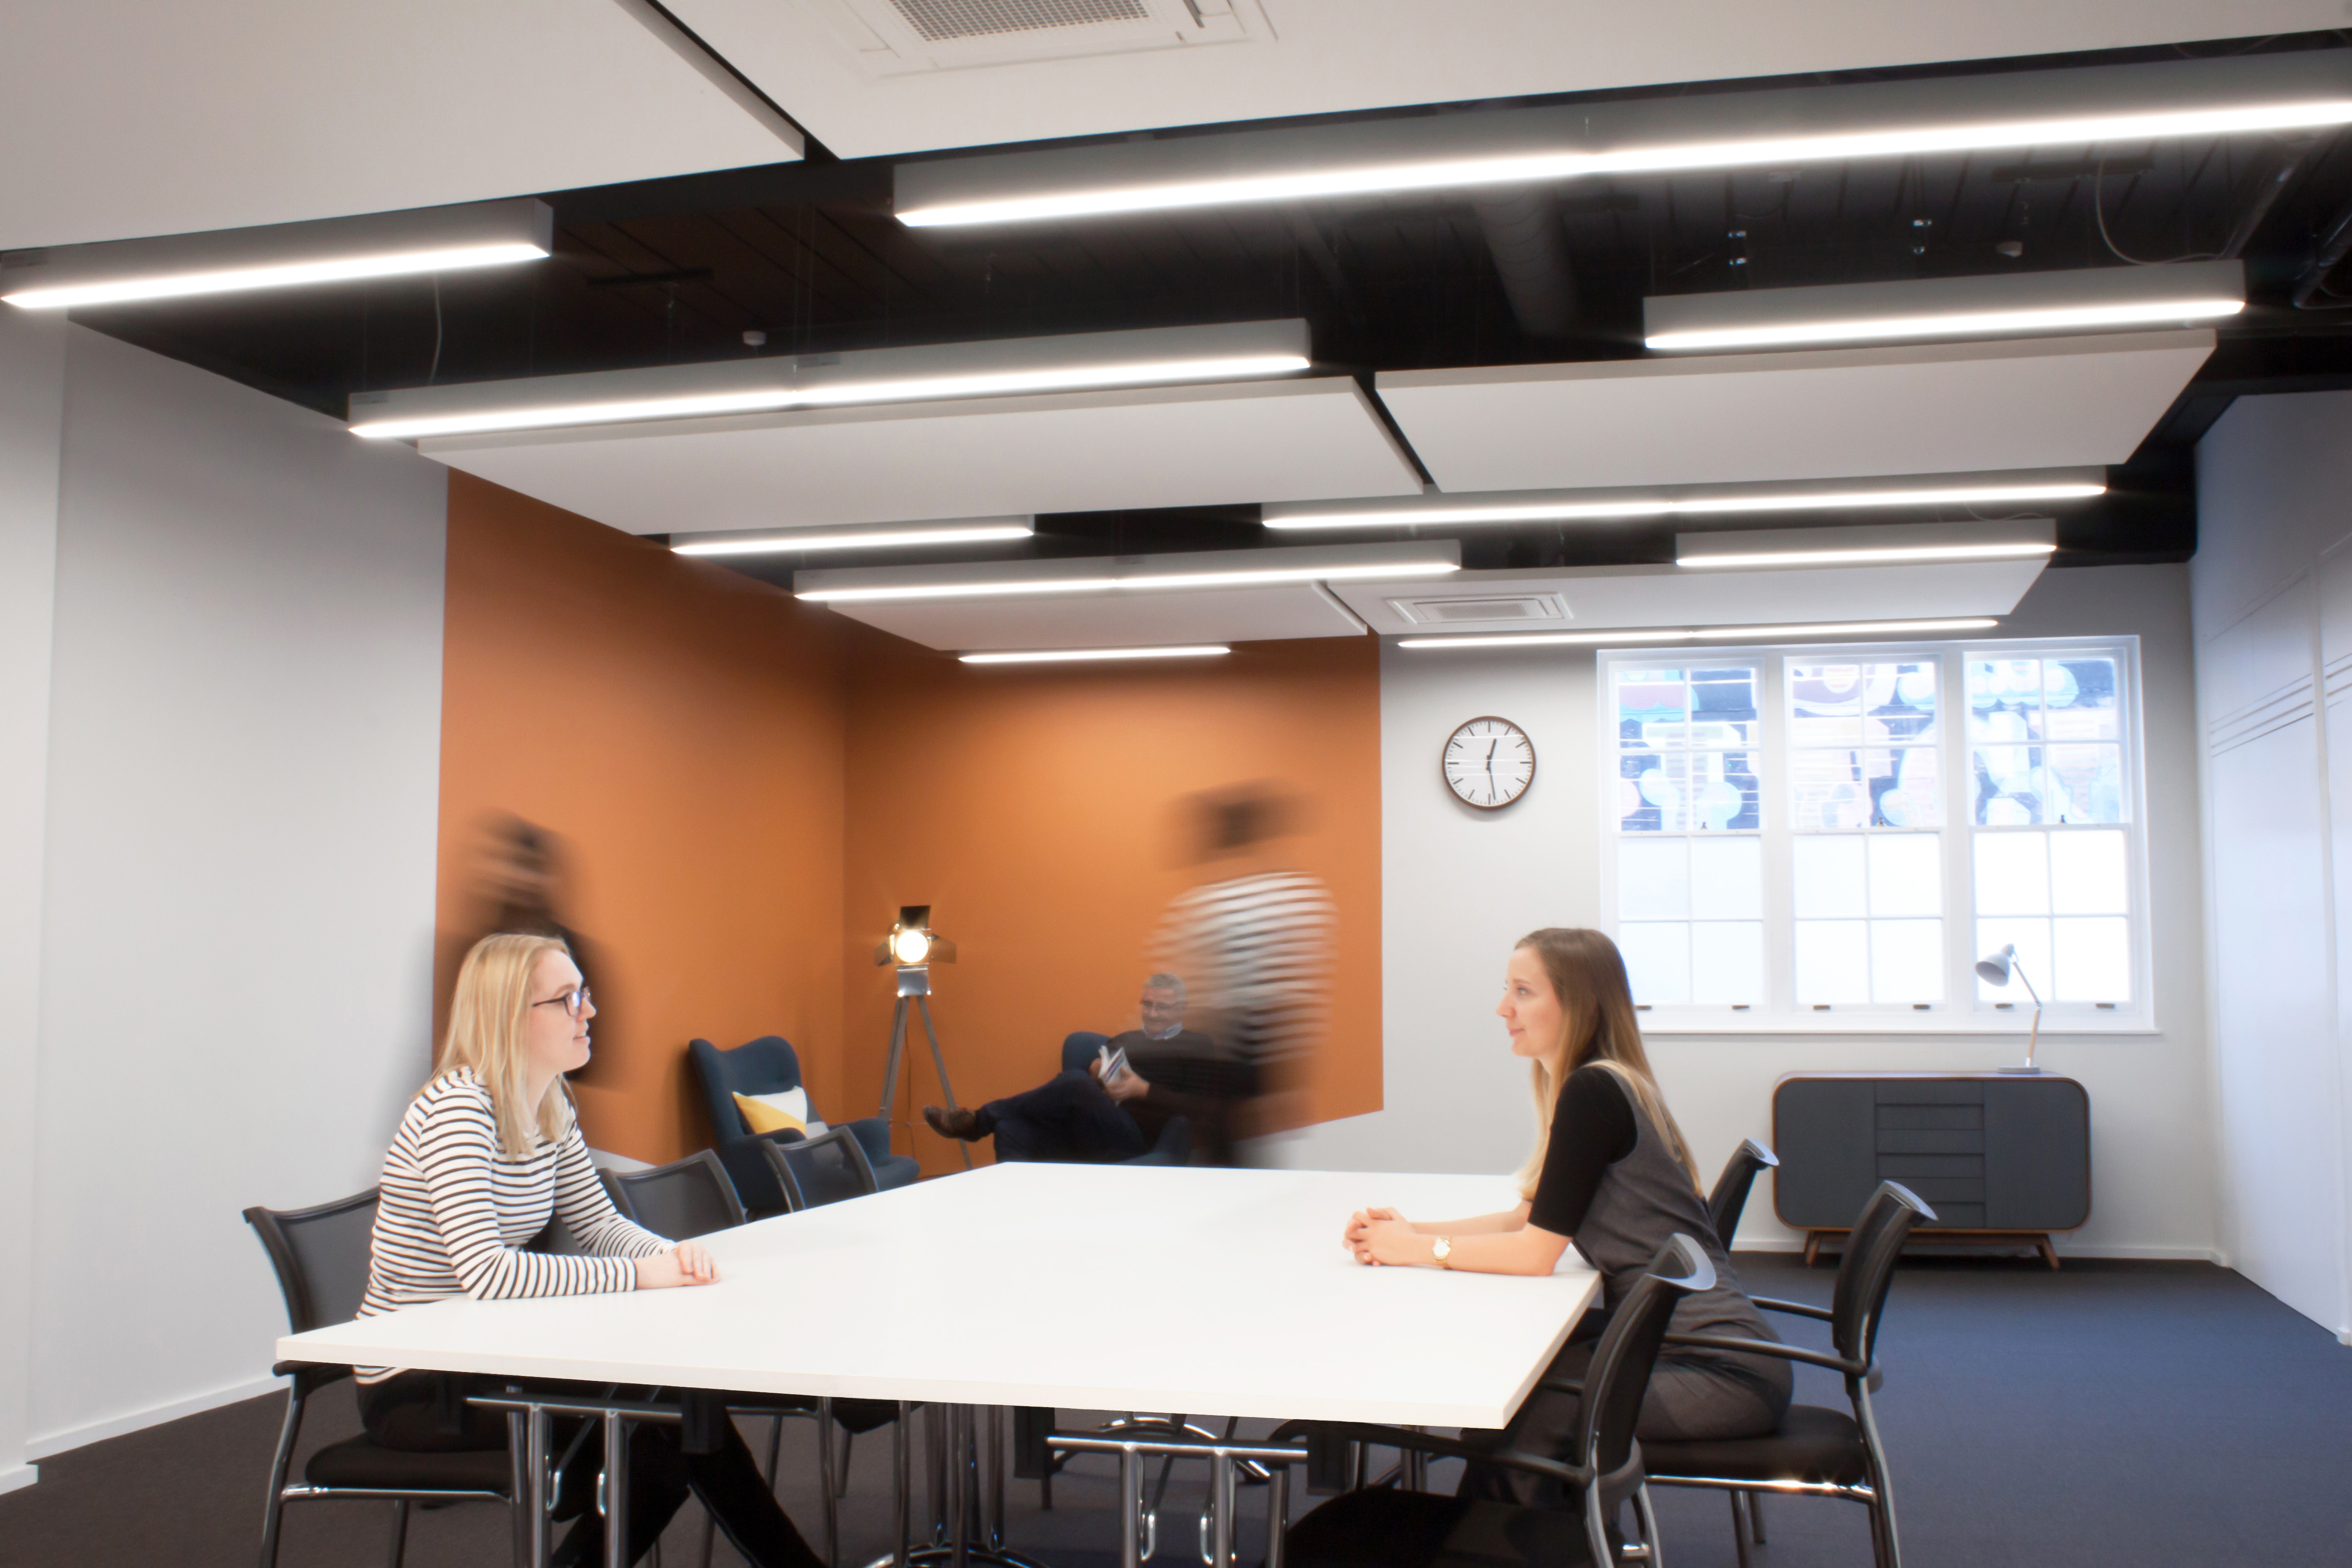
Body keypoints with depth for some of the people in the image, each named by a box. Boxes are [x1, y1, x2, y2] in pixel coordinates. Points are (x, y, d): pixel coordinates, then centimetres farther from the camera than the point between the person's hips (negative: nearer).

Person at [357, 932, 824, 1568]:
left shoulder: (550, 1108, 4)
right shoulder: (455, 1109, -23)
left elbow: (601, 1223, 10)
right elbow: (485, 1272, -32)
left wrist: (673, 1255, -12)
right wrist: (639, 1273, -28)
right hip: (415, 1389, -8)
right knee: (659, 1437, -17)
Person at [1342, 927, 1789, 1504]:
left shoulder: (1592, 1093, -18)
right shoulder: (1600, 1087, 12)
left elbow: (1538, 1251, -16)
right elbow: (1530, 1218, 17)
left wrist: (1421, 1249, -5)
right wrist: (1410, 1231, 6)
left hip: (1724, 1370, -9)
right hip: (1664, 1342, 9)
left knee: (1512, 1424, -15)